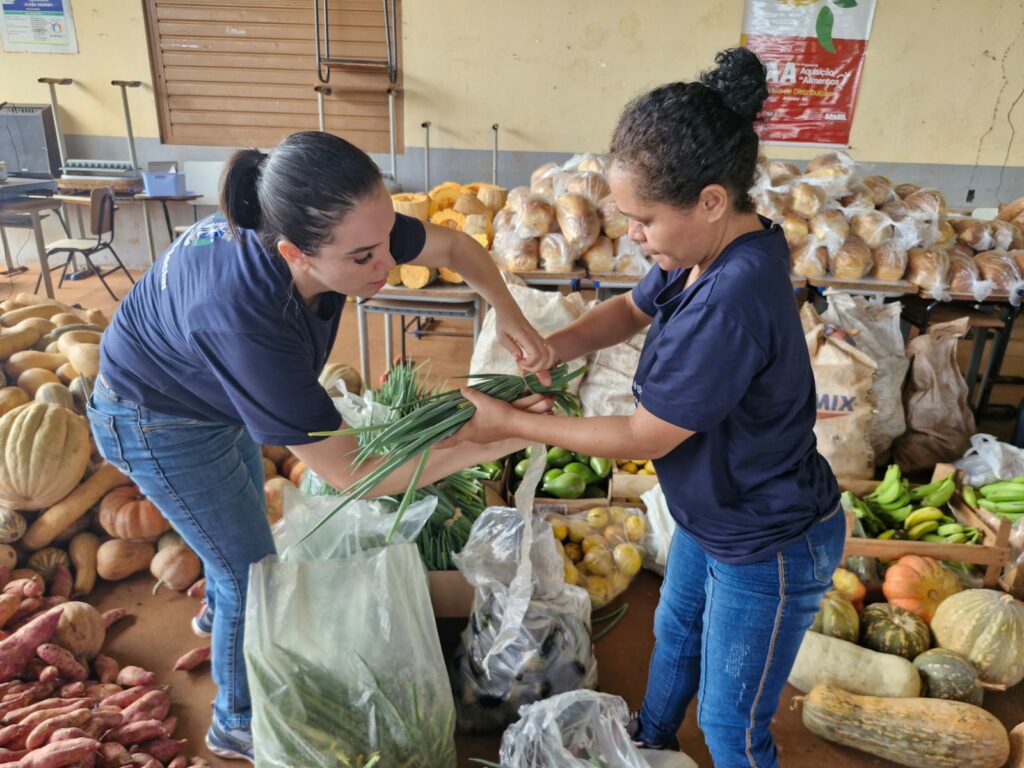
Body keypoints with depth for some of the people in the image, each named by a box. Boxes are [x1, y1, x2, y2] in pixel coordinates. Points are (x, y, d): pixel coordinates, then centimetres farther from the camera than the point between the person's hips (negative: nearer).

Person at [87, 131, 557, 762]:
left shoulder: (341, 225, -28)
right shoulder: (246, 318, -46)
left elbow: (455, 246, -12)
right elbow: (352, 473, -39)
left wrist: (510, 316, -30)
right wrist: (493, 439, -39)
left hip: (220, 386, 7)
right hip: (157, 420, -7)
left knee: (244, 517, 30)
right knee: (255, 575, 5)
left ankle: (220, 610, 65)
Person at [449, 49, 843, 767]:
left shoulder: (731, 302, -38)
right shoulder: (710, 252, -10)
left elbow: (645, 437, -28)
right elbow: (633, 308, 8)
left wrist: (509, 423, -19)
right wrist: (552, 345, -9)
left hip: (769, 551, -9)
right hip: (711, 515, 9)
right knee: (675, 630, 33)